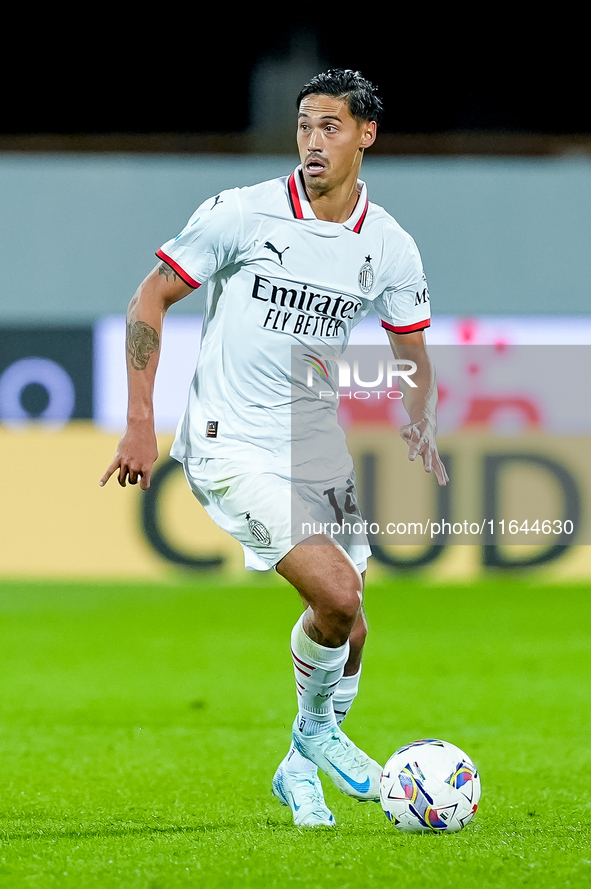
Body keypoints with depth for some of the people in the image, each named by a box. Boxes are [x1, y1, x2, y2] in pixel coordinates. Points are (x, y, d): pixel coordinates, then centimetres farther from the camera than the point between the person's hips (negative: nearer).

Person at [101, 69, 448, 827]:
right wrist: (140, 423, -10)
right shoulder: (242, 213, -11)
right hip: (230, 446, -5)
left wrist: (418, 433, -6)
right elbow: (150, 300, -4)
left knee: (348, 631, 6)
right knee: (337, 594, -20)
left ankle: (301, 767, 31)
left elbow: (412, 357, 14)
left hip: (318, 445, 5)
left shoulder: (390, 247, 1)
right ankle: (318, 729, 7)